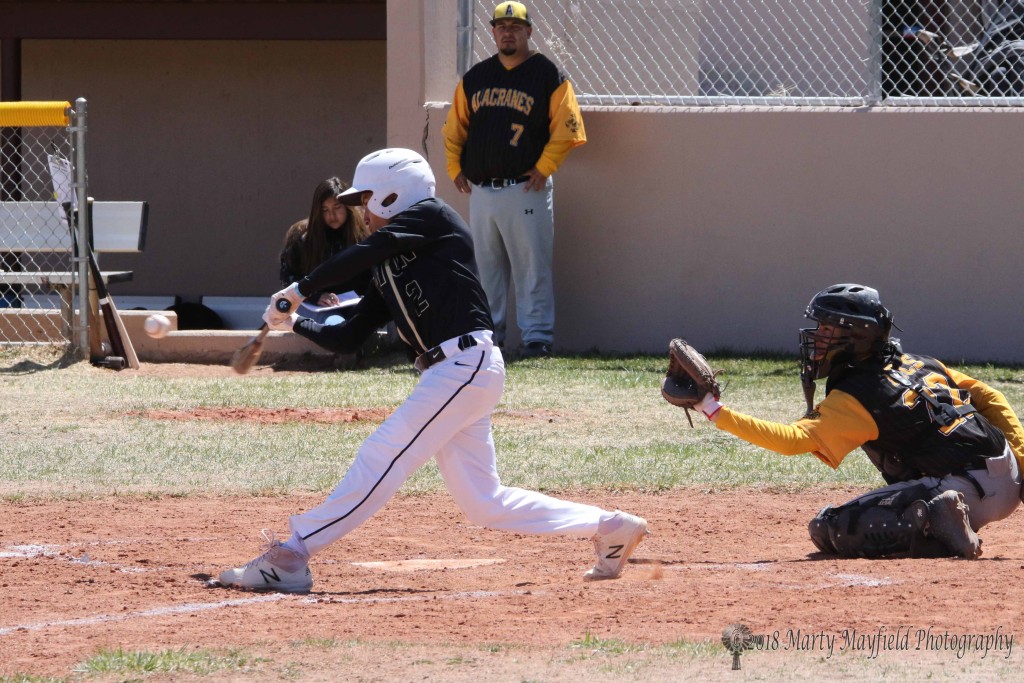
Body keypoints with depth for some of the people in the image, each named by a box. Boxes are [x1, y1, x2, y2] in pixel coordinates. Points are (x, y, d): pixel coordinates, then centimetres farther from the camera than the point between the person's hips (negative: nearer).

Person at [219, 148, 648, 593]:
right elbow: (350, 337, 19)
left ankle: (291, 555, -17)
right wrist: (295, 322, 6)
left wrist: (298, 290, -12)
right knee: (482, 502, 9)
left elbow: (364, 252, -15)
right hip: (445, 373, 10)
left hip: (467, 361, -10)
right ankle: (609, 528, 16)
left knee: (382, 457, -14)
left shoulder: (432, 217, -2)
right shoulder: (387, 269, 22)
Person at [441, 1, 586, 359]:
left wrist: (543, 168, -11)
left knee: (532, 268, -5)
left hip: (526, 189, -5)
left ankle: (536, 336, -2)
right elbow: (455, 125, 19)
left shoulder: (548, 75, -1)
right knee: (485, 268, 10)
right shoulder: (475, 77, 13)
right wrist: (455, 167, 8)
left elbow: (566, 127, -5)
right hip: (480, 191, 5)